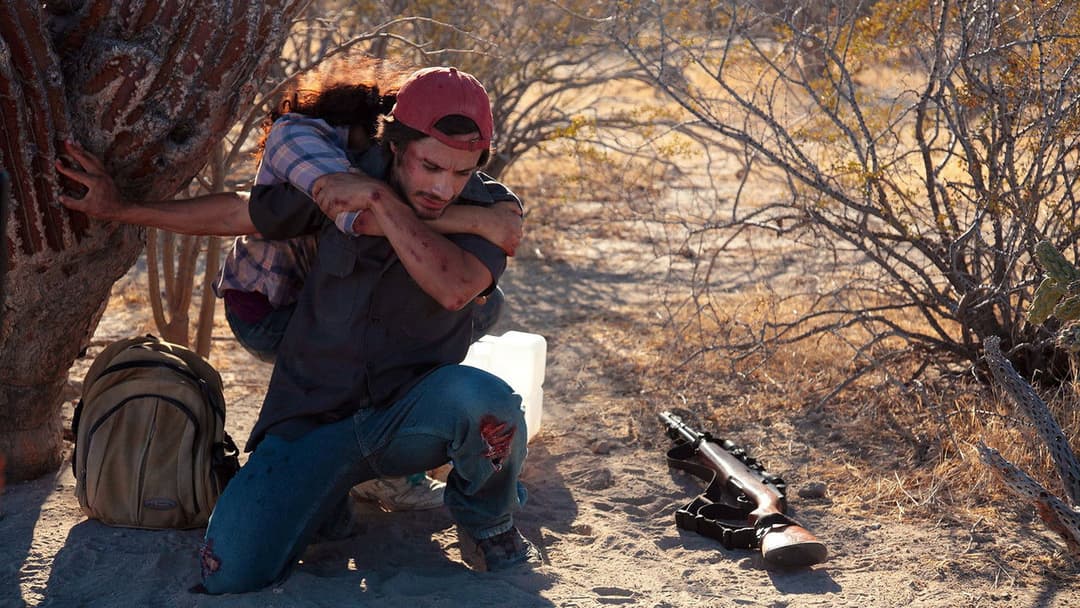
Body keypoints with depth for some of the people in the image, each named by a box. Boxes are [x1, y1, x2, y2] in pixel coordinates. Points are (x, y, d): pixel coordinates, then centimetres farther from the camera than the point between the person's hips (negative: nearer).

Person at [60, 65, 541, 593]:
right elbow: (228, 213, 10)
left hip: (411, 418, -1)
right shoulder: (337, 184, -4)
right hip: (313, 421, 2)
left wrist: (379, 201, -27)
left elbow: (453, 288, -29)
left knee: (481, 395, -38)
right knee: (231, 575, -19)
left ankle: (487, 528, -2)